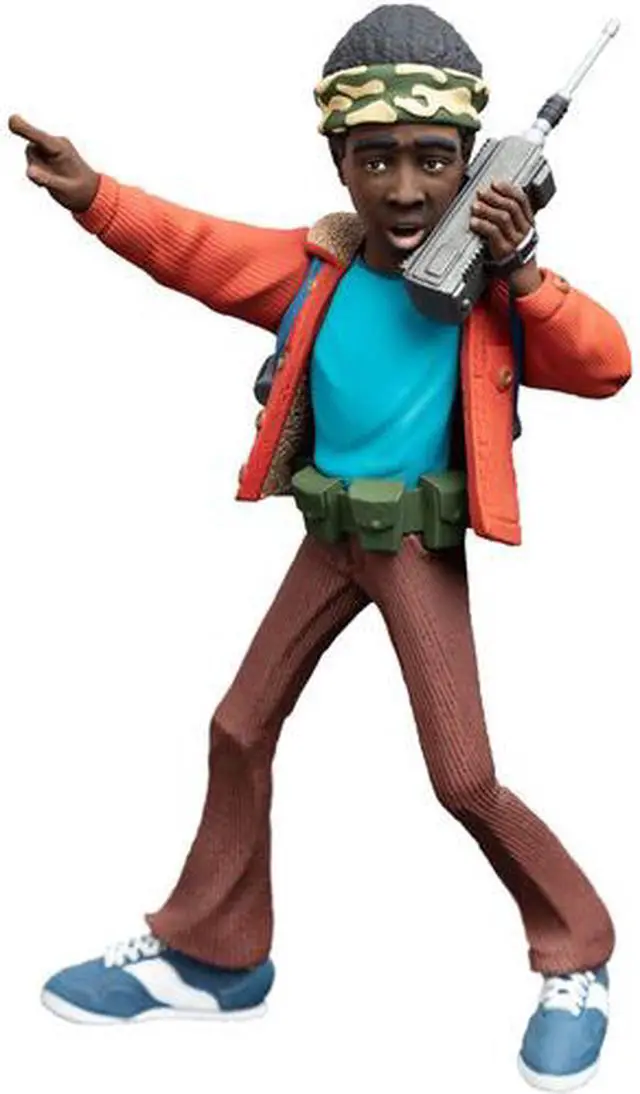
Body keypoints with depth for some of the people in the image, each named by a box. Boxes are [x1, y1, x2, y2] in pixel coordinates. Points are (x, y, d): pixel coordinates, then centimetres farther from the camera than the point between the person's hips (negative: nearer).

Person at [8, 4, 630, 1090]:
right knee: (240, 728, 12)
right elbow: (193, 247, -8)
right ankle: (208, 953, 31)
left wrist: (524, 276, -25)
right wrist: (91, 193, -24)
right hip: (329, 537, 5)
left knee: (465, 778, -7)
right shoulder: (312, 267, -4)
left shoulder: (489, 286, -11)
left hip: (420, 546, -4)